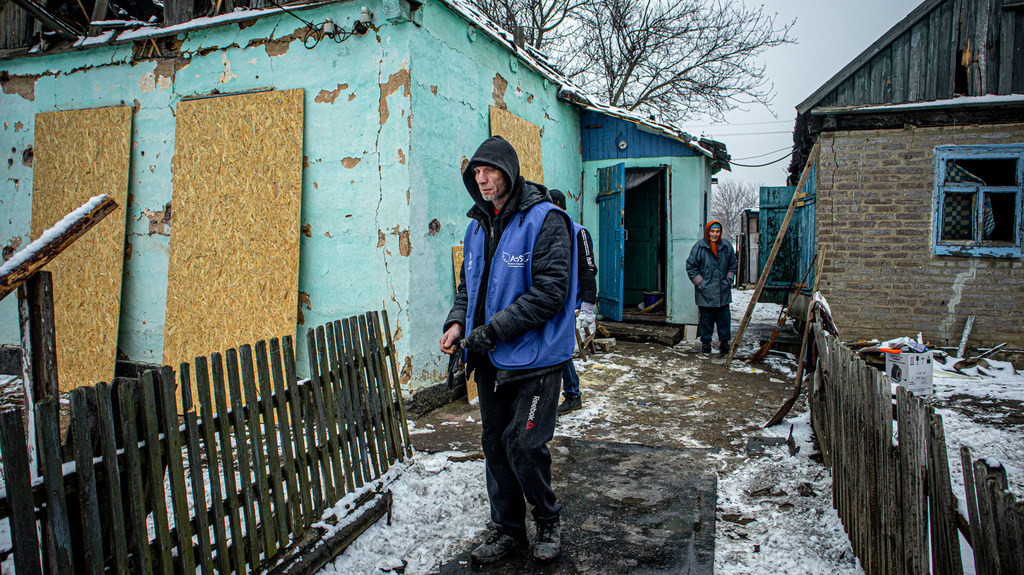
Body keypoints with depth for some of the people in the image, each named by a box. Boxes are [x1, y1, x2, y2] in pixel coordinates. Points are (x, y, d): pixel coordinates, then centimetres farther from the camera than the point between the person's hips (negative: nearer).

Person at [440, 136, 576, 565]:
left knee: (523, 445, -6)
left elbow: (550, 292, -20)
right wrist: (457, 321, -1)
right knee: (495, 445, 14)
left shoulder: (545, 220, -13)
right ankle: (508, 529, 31)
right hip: (490, 361, 7)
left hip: (534, 358, -7)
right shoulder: (477, 226, 11)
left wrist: (494, 330, -21)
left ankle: (547, 520, 22)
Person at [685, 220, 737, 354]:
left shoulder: (727, 246, 5)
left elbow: (733, 264, 18)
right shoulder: (699, 247, -7)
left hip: (723, 292, 3)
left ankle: (724, 342, 17)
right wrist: (700, 283, -6)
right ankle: (705, 343, 14)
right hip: (705, 292, -3)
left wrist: (729, 280, 8)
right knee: (706, 318, 3)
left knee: (724, 317, 6)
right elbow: (690, 267, -3)